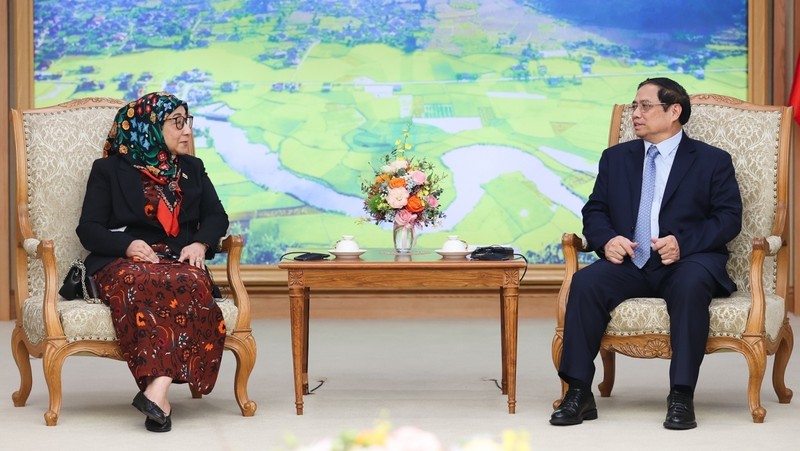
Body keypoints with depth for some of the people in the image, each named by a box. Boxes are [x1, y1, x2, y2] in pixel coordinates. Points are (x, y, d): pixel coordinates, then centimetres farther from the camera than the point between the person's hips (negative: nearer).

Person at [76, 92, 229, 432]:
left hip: (180, 262, 3)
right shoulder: (109, 170, 13)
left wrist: (200, 243, -5)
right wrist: (129, 245, -15)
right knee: (143, 284, -41)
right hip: (123, 262, -2)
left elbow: (216, 216, 18)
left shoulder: (192, 169, 25)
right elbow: (89, 229, 5)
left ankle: (157, 389, -49)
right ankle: (160, 393, -50)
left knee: (190, 284, -37)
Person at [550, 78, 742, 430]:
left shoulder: (712, 161, 8)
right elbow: (595, 211, 16)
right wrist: (607, 239, -8)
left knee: (691, 286, -39)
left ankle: (681, 397, -36)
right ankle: (578, 393, -27)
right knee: (585, 283, -28)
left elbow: (729, 217, -1)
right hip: (629, 263, 3)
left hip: (686, 262, -3)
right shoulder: (616, 158, 20)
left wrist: (683, 242, -18)